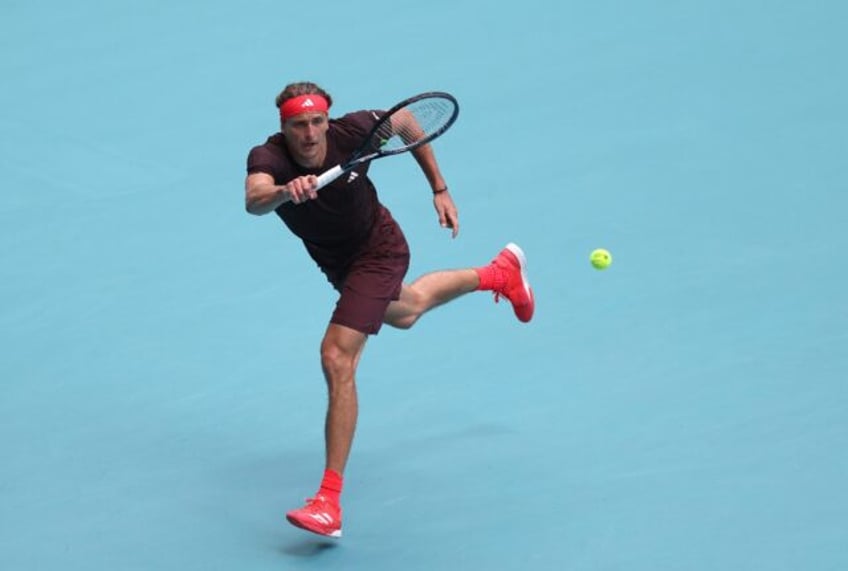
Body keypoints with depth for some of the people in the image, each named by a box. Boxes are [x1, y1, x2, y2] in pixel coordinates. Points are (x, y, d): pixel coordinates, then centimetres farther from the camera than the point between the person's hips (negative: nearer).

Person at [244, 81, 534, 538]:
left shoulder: (352, 131, -30)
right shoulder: (268, 157, -30)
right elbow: (254, 200, -53)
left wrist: (439, 189, -7)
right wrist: (284, 192, -75)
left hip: (378, 251, -5)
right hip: (336, 263, 5)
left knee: (337, 358, -20)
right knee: (404, 312, 33)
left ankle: (330, 501, -19)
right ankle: (501, 274, 63)